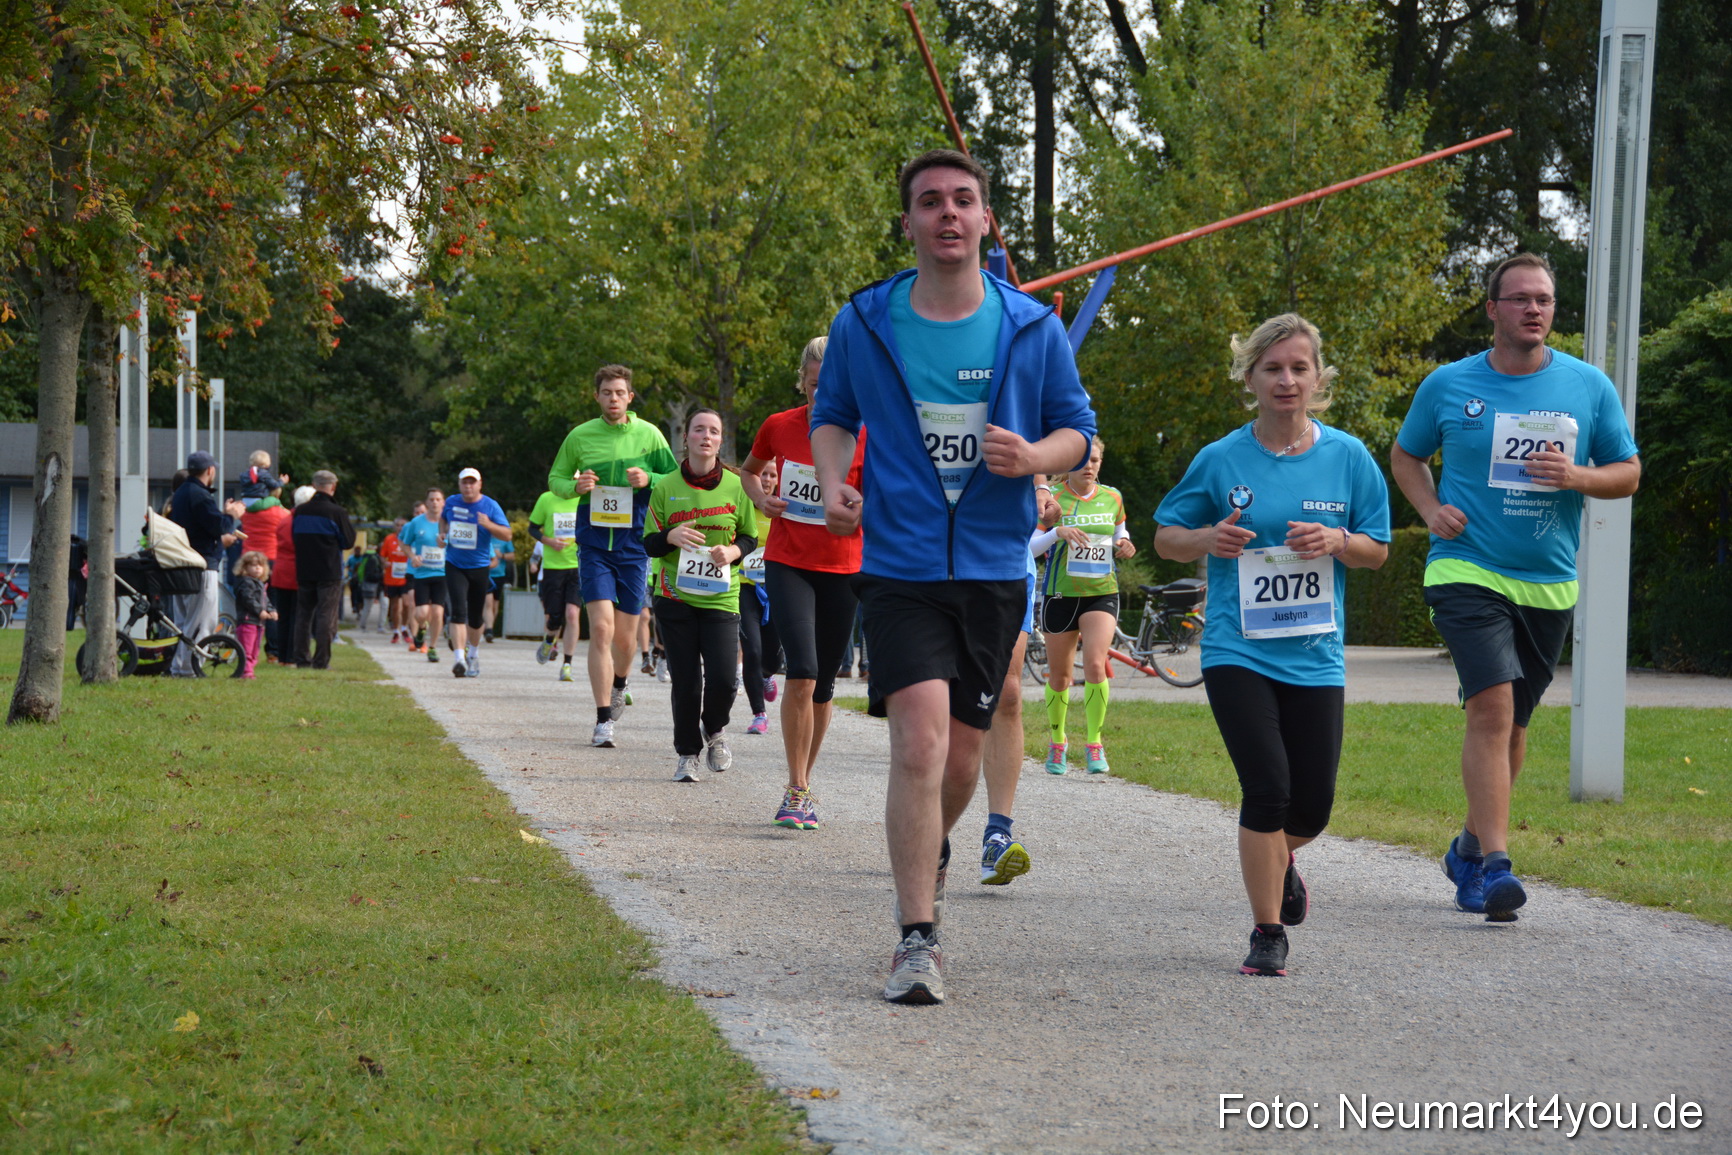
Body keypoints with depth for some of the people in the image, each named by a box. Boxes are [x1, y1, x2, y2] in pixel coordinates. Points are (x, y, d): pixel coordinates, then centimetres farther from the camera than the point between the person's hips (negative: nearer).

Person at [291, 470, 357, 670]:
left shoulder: (300, 510, 3)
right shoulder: (337, 512, -11)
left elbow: (295, 538, 14)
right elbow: (349, 541, -2)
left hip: (304, 571, 4)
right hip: (329, 572, -4)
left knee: (303, 614, 12)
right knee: (326, 615, -2)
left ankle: (302, 658, 11)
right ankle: (321, 660, -6)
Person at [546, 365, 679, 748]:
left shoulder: (649, 434, 3)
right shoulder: (580, 436, 4)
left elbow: (677, 480, 8)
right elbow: (555, 478, 14)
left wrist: (649, 479, -14)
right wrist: (576, 486, -9)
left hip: (634, 543, 1)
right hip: (593, 542, -1)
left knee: (625, 636, 7)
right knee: (601, 628, -14)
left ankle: (619, 685, 41)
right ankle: (603, 720, -11)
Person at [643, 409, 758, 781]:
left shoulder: (736, 487, 4)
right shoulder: (666, 487, 3)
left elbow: (750, 538, 13)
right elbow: (649, 543, 6)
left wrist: (733, 551, -9)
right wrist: (671, 537, -15)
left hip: (721, 596, 0)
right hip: (675, 595, 0)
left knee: (722, 678, -12)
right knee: (685, 681, -1)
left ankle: (715, 731, 19)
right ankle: (687, 753, 17)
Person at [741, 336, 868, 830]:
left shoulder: (864, 436, -3)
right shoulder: (779, 427, 0)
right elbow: (749, 470, 20)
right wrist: (761, 498, 0)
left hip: (842, 570, 1)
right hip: (787, 563, -1)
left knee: (823, 683, 9)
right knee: (801, 672, -17)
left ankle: (804, 786, 24)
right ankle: (796, 790, -9)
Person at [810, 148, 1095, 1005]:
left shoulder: (1032, 327, 1)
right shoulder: (863, 323, 1)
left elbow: (1076, 426, 9)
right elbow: (832, 414, 16)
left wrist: (1035, 457, -14)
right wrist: (833, 482, -5)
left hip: (994, 567, 2)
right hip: (899, 564, -2)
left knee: (962, 751, 11)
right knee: (919, 740, -18)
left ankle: (931, 850, 46)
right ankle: (917, 940, -15)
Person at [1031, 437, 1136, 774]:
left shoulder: (1112, 498, 6)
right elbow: (1029, 547, -7)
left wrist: (1123, 546, -2)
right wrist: (1058, 532, -24)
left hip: (1102, 593, 1)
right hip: (1060, 594, -1)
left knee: (1095, 666, -16)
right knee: (1059, 674, 8)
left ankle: (1094, 745, -7)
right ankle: (1057, 742, 27)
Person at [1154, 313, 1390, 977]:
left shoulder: (1348, 457, 2)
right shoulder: (1221, 460, -1)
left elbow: (1378, 550, 10)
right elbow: (1165, 537, 9)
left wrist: (1337, 541, -12)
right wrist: (1206, 539, -13)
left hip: (1314, 655, 2)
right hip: (1238, 652, -2)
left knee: (1313, 807, 4)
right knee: (1268, 786, -14)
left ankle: (1280, 857, 42)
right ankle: (1267, 935, 1)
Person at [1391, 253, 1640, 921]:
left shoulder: (1588, 387, 3)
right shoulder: (1449, 385, 1)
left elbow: (1628, 474, 8)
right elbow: (1405, 455, 16)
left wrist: (1576, 476, -13)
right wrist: (1431, 510, -3)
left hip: (1549, 582, 3)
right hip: (1467, 570, -3)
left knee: (1512, 721, 13)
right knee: (1491, 704, -20)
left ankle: (1471, 847, 33)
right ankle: (1495, 864, -22)